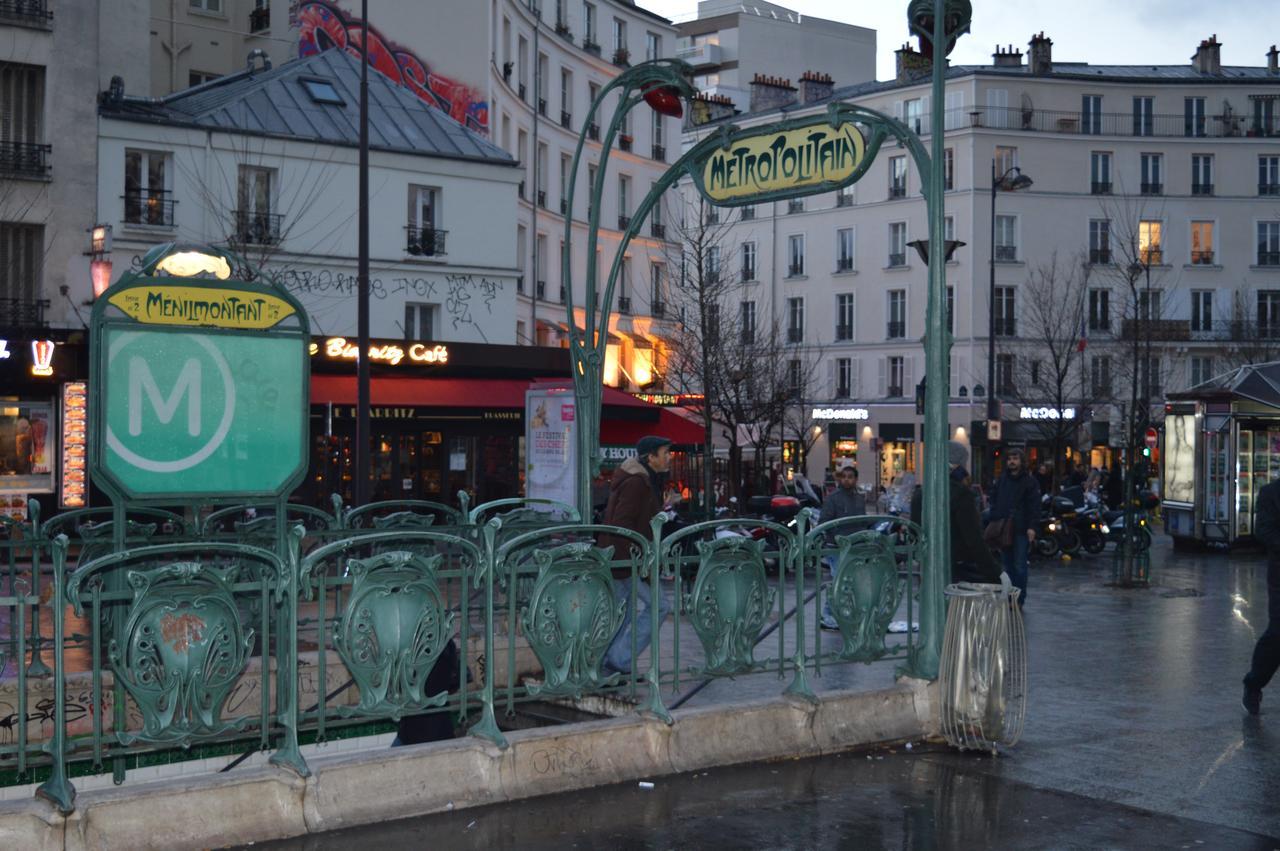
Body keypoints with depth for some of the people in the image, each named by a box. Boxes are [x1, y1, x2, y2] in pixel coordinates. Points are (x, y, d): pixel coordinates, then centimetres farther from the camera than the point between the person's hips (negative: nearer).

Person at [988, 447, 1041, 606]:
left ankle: (1019, 599, 2)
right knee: (1008, 566, 9)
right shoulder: (1002, 479, 13)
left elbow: (1034, 506, -6)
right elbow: (994, 501, 17)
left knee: (1019, 567, -3)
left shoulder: (1030, 481, -1)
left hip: (1021, 530, -5)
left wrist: (1031, 527, -15)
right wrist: (994, 520, 5)